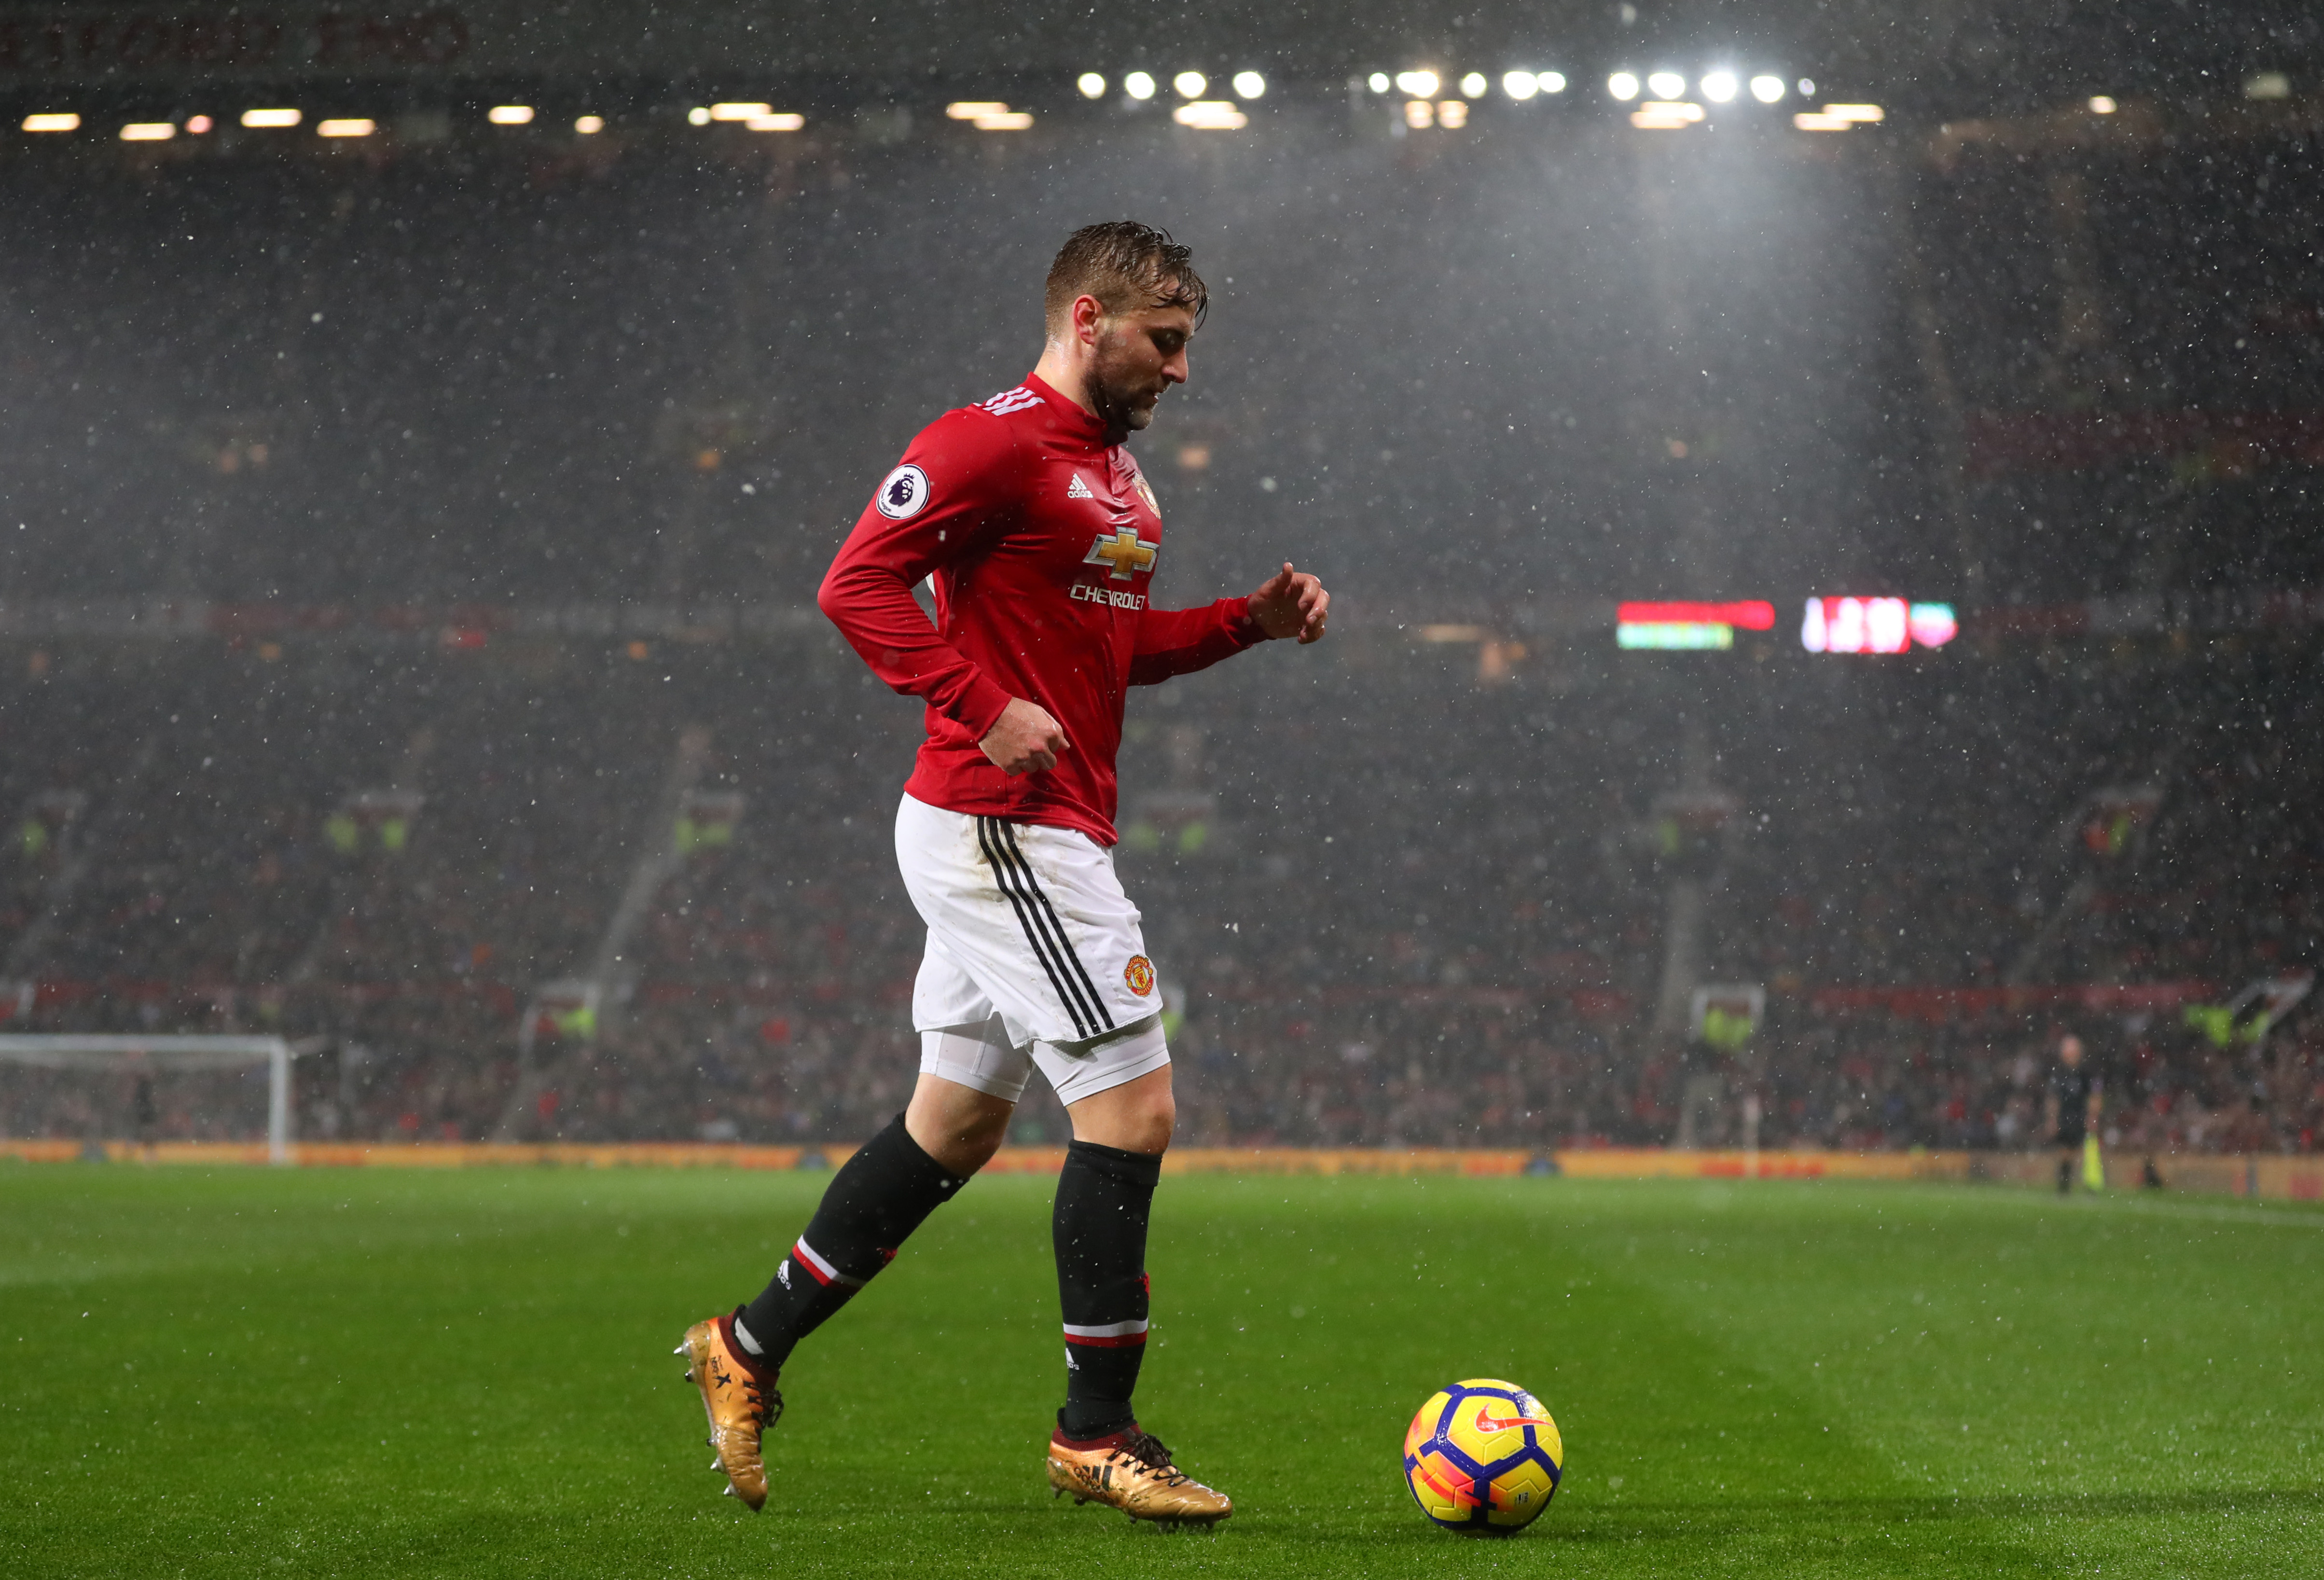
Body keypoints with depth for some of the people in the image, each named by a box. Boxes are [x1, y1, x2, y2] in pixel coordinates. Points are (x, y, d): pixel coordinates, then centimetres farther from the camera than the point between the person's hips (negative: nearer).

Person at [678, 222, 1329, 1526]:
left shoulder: (1116, 470, 18)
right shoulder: (995, 442, -12)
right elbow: (858, 584, -18)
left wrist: (1251, 620, 13)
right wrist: (987, 707, -25)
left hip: (1048, 833, 10)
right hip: (1000, 827, -10)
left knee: (954, 1126, 15)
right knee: (1132, 1108, -9)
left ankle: (751, 1347, 25)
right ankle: (1100, 1433, -1)